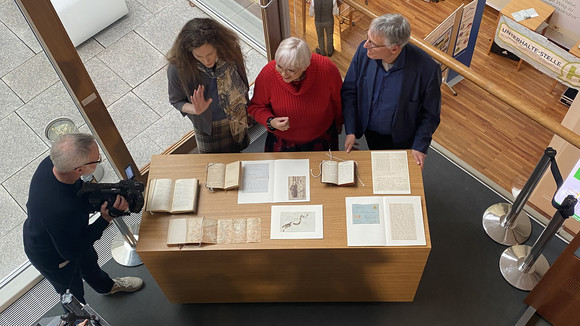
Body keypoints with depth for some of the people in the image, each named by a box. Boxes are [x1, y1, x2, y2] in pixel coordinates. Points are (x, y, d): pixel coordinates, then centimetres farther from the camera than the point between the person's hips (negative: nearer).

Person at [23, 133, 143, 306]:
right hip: (51, 256, -7)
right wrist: (105, 219, -31)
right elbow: (70, 251, -30)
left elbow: (81, 189, -5)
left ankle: (107, 286, 66)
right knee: (74, 295, 24)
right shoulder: (61, 210, -48)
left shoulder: (50, 163, -26)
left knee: (88, 261, 35)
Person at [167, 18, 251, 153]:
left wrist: (248, 112, 7)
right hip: (208, 129, -2)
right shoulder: (178, 68, -33)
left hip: (237, 121, 2)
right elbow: (176, 100, -13)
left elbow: (243, 83, -5)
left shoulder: (230, 49, -26)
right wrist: (196, 110, -35)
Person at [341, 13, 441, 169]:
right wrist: (350, 131, -13)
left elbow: (430, 114, -15)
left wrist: (420, 146, -18)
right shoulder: (363, 51, -24)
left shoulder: (427, 68, -32)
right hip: (369, 132, 3)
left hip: (402, 140, -2)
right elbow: (349, 91, -9)